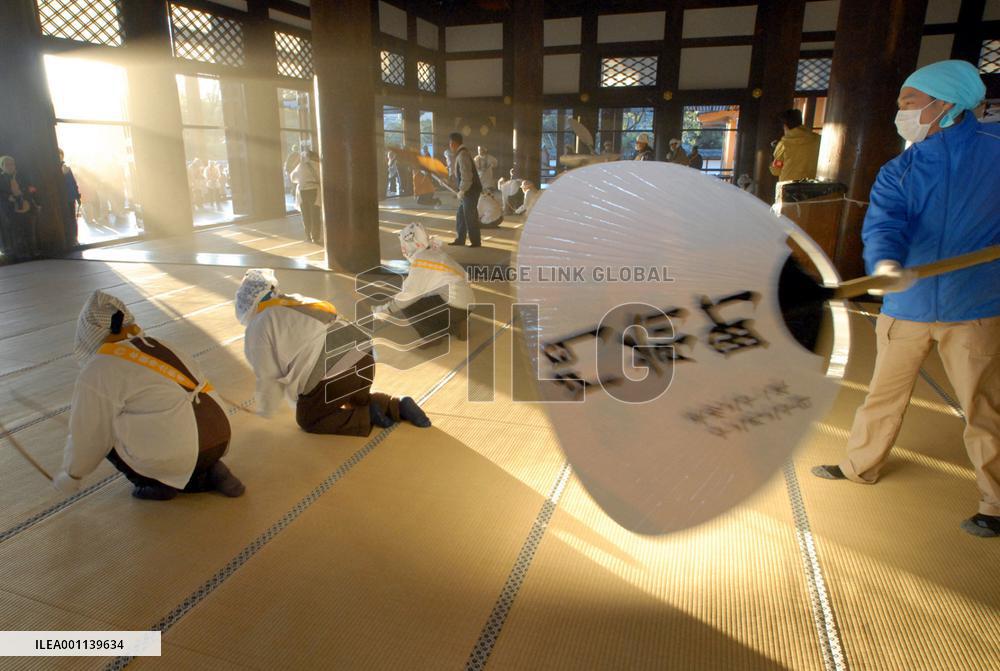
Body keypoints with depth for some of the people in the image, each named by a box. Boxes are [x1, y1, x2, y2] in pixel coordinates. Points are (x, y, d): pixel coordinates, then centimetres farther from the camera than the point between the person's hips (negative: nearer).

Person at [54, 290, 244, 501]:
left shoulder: (96, 372, -1)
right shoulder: (159, 346, 18)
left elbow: (88, 435, 7)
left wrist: (70, 475, 26)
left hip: (176, 454, -6)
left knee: (105, 432, 14)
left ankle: (157, 484, 13)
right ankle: (209, 474, 14)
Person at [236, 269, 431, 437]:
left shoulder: (259, 327, 4)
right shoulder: (300, 304, 27)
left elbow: (268, 377, 7)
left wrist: (264, 411, 24)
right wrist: (302, 399, 43)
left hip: (334, 375, -8)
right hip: (363, 359, 8)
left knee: (308, 420, 17)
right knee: (358, 399, 36)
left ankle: (368, 416, 2)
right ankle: (399, 406, 13)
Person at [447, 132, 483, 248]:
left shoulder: (462, 154, -17)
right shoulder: (459, 154, 14)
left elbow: (466, 175, -24)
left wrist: (462, 190, -20)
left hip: (470, 190, -10)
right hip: (467, 190, 10)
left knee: (470, 216, -3)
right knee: (461, 215, 14)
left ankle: (475, 242, 6)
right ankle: (460, 240, 21)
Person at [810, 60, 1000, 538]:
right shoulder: (897, 172, 1)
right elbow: (883, 224, -18)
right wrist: (885, 262, -37)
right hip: (906, 306, 3)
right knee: (884, 393, 15)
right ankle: (860, 466, 34)